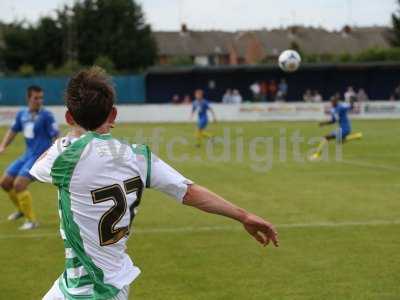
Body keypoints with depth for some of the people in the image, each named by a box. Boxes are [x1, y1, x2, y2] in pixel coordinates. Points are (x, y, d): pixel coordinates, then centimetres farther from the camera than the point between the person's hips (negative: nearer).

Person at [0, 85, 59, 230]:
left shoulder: (46, 115, -12)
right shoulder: (22, 114, 7)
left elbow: (56, 137, -14)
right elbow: (13, 131, 20)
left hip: (40, 157, -7)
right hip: (27, 155, 7)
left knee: (19, 184, -21)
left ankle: (31, 220, -9)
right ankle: (21, 210, 34)